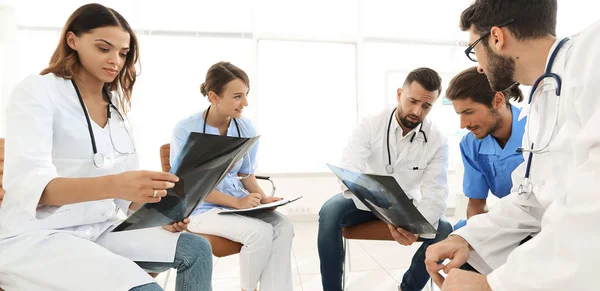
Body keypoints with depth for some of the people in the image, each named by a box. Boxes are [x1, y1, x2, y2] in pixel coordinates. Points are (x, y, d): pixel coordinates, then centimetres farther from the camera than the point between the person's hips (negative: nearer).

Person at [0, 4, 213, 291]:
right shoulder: (36, 92, -7)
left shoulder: (116, 108, 11)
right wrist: (113, 185, -40)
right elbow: (25, 185, -23)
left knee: (196, 249, -12)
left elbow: (127, 188, 10)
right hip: (35, 237, -6)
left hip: (101, 232, 6)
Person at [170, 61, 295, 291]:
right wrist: (236, 202, -23)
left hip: (239, 202, 5)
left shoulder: (247, 129, 1)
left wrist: (262, 198, -10)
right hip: (202, 209, -4)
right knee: (260, 232, -28)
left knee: (283, 226, -23)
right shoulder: (185, 130, -12)